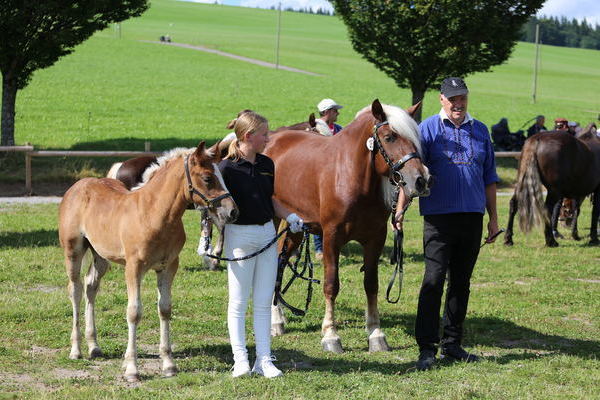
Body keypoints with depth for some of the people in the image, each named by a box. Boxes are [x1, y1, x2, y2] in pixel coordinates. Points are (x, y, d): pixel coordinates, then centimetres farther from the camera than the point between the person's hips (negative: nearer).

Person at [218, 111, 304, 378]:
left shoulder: (266, 165, 6)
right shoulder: (227, 168, -13)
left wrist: (290, 217, 4)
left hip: (267, 234, 6)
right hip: (240, 235, -6)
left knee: (264, 302, 8)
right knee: (238, 302, 4)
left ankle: (264, 360, 13)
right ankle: (240, 360, 10)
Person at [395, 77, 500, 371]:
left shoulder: (480, 131, 11)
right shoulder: (427, 129, -1)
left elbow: (489, 178, 16)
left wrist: (493, 217, 14)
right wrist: (400, 210, -12)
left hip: (472, 217, 4)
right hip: (439, 217, -4)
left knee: (461, 282, 10)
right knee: (434, 281, -7)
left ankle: (452, 343, 19)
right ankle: (426, 348, -5)